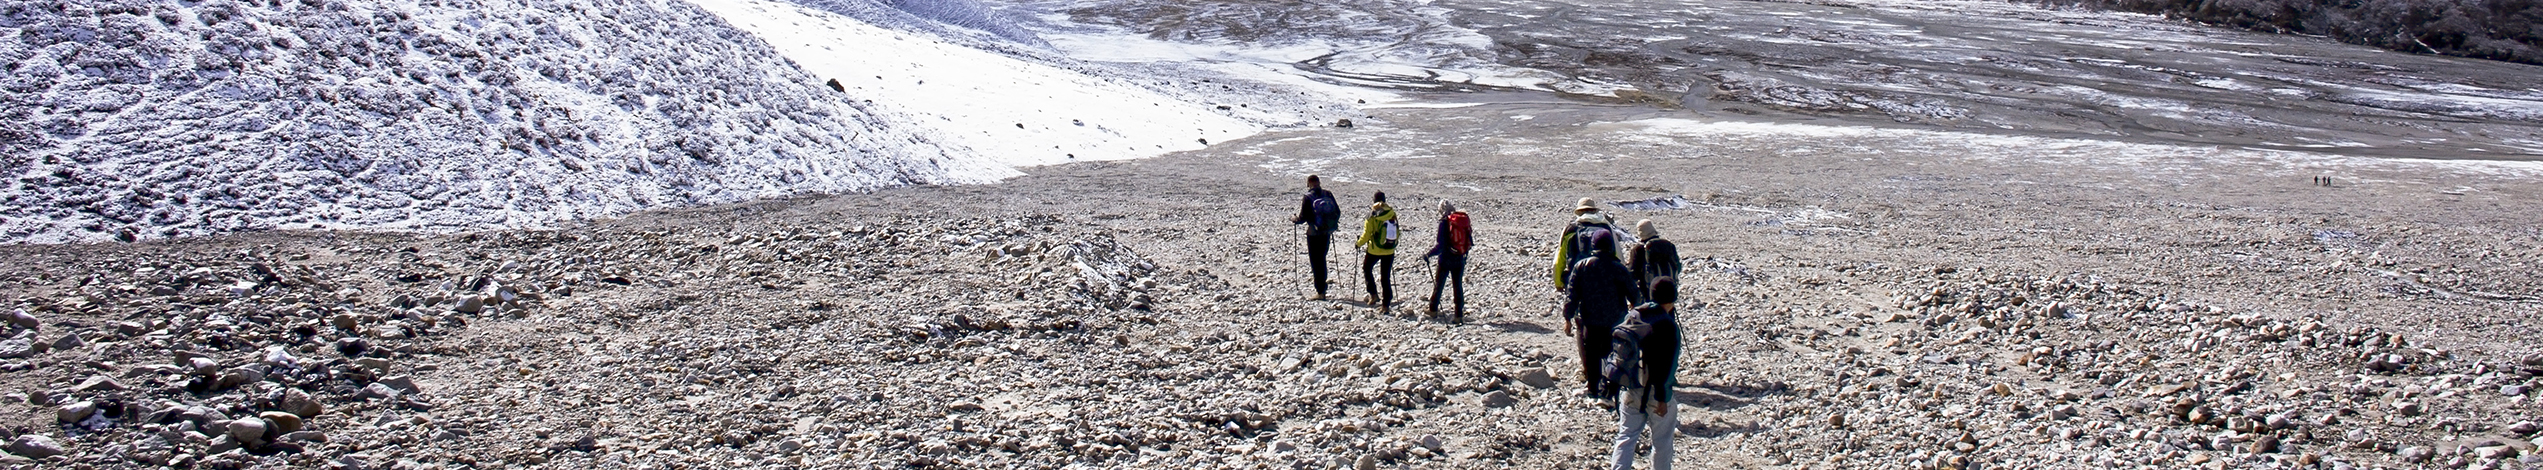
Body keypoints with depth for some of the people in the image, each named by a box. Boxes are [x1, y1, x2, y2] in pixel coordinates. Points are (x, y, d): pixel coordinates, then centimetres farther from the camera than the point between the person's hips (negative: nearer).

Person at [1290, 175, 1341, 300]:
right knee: (1321, 258, 23)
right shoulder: (1328, 194, 0)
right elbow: (1338, 212, 6)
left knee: (1316, 261, 2)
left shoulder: (1307, 198, -14)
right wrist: (1332, 224, 24)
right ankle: (1322, 282, 32)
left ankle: (1320, 292, 2)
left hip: (1314, 234, -5)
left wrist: (1294, 219, 7)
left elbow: (1302, 218, -14)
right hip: (1327, 232, 5)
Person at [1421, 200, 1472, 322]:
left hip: (1446, 259, -4)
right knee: (1458, 286, 9)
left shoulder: (1444, 222, -14)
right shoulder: (1464, 220, 1)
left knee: (1438, 284, 12)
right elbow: (1470, 242, 8)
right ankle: (1459, 315, 6)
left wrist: (1428, 255, -9)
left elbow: (1440, 245, -18)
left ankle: (1433, 310, 22)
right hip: (1460, 259, 4)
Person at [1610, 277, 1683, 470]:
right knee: (1662, 441, 11)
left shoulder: (1634, 316, 1)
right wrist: (1662, 397, -16)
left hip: (1630, 390, 6)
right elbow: (1663, 364, -21)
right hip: (1655, 392, -6)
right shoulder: (1666, 325, -19)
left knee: (1626, 436, 10)